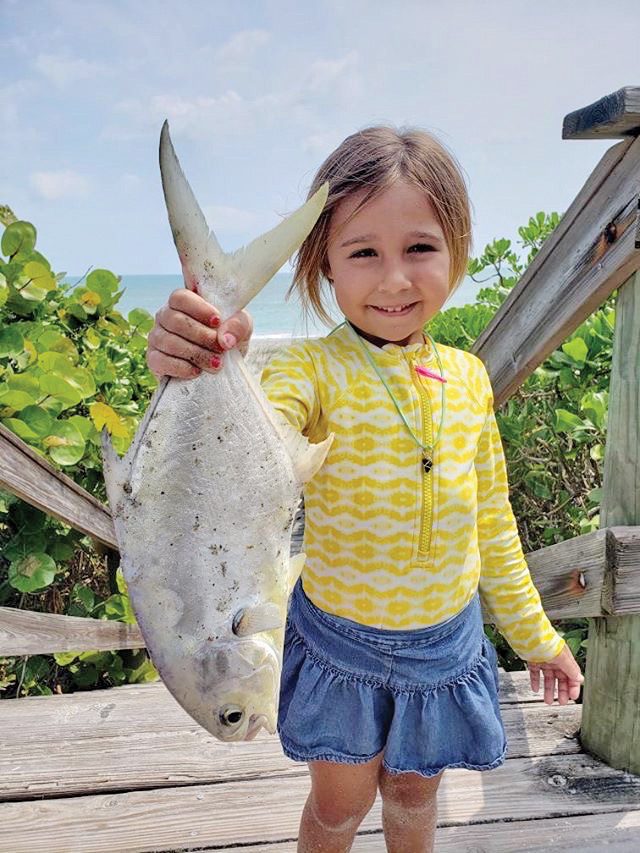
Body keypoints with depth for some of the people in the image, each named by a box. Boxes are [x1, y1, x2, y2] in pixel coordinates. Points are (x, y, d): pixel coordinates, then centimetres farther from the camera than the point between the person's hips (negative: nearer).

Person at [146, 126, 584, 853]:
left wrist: (533, 633, 12)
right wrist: (203, 379, -60)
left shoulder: (468, 377, -6)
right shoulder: (312, 371, -18)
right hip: (340, 644, -3)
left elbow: (492, 523, 4)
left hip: (446, 647, 3)